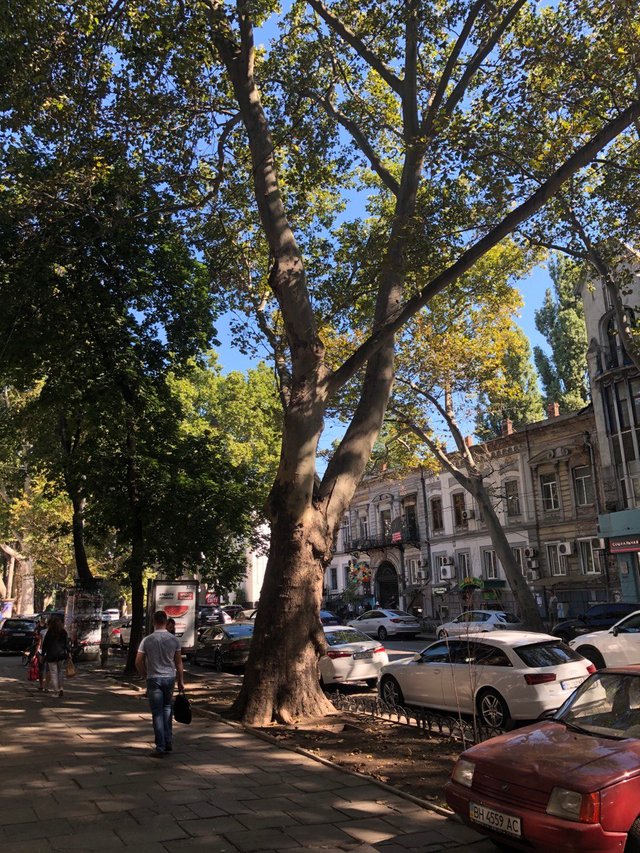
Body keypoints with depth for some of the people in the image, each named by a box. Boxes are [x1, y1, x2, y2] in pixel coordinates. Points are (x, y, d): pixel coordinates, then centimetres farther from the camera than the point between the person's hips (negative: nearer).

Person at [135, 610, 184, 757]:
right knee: (167, 708, 18)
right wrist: (181, 681, 10)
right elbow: (179, 663, 1)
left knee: (157, 713, 4)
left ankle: (160, 747, 4)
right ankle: (168, 743, 18)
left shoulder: (147, 640, -8)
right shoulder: (174, 640, -3)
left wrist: (145, 675, 13)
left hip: (154, 679, -2)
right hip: (170, 678, 2)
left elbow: (138, 662, -4)